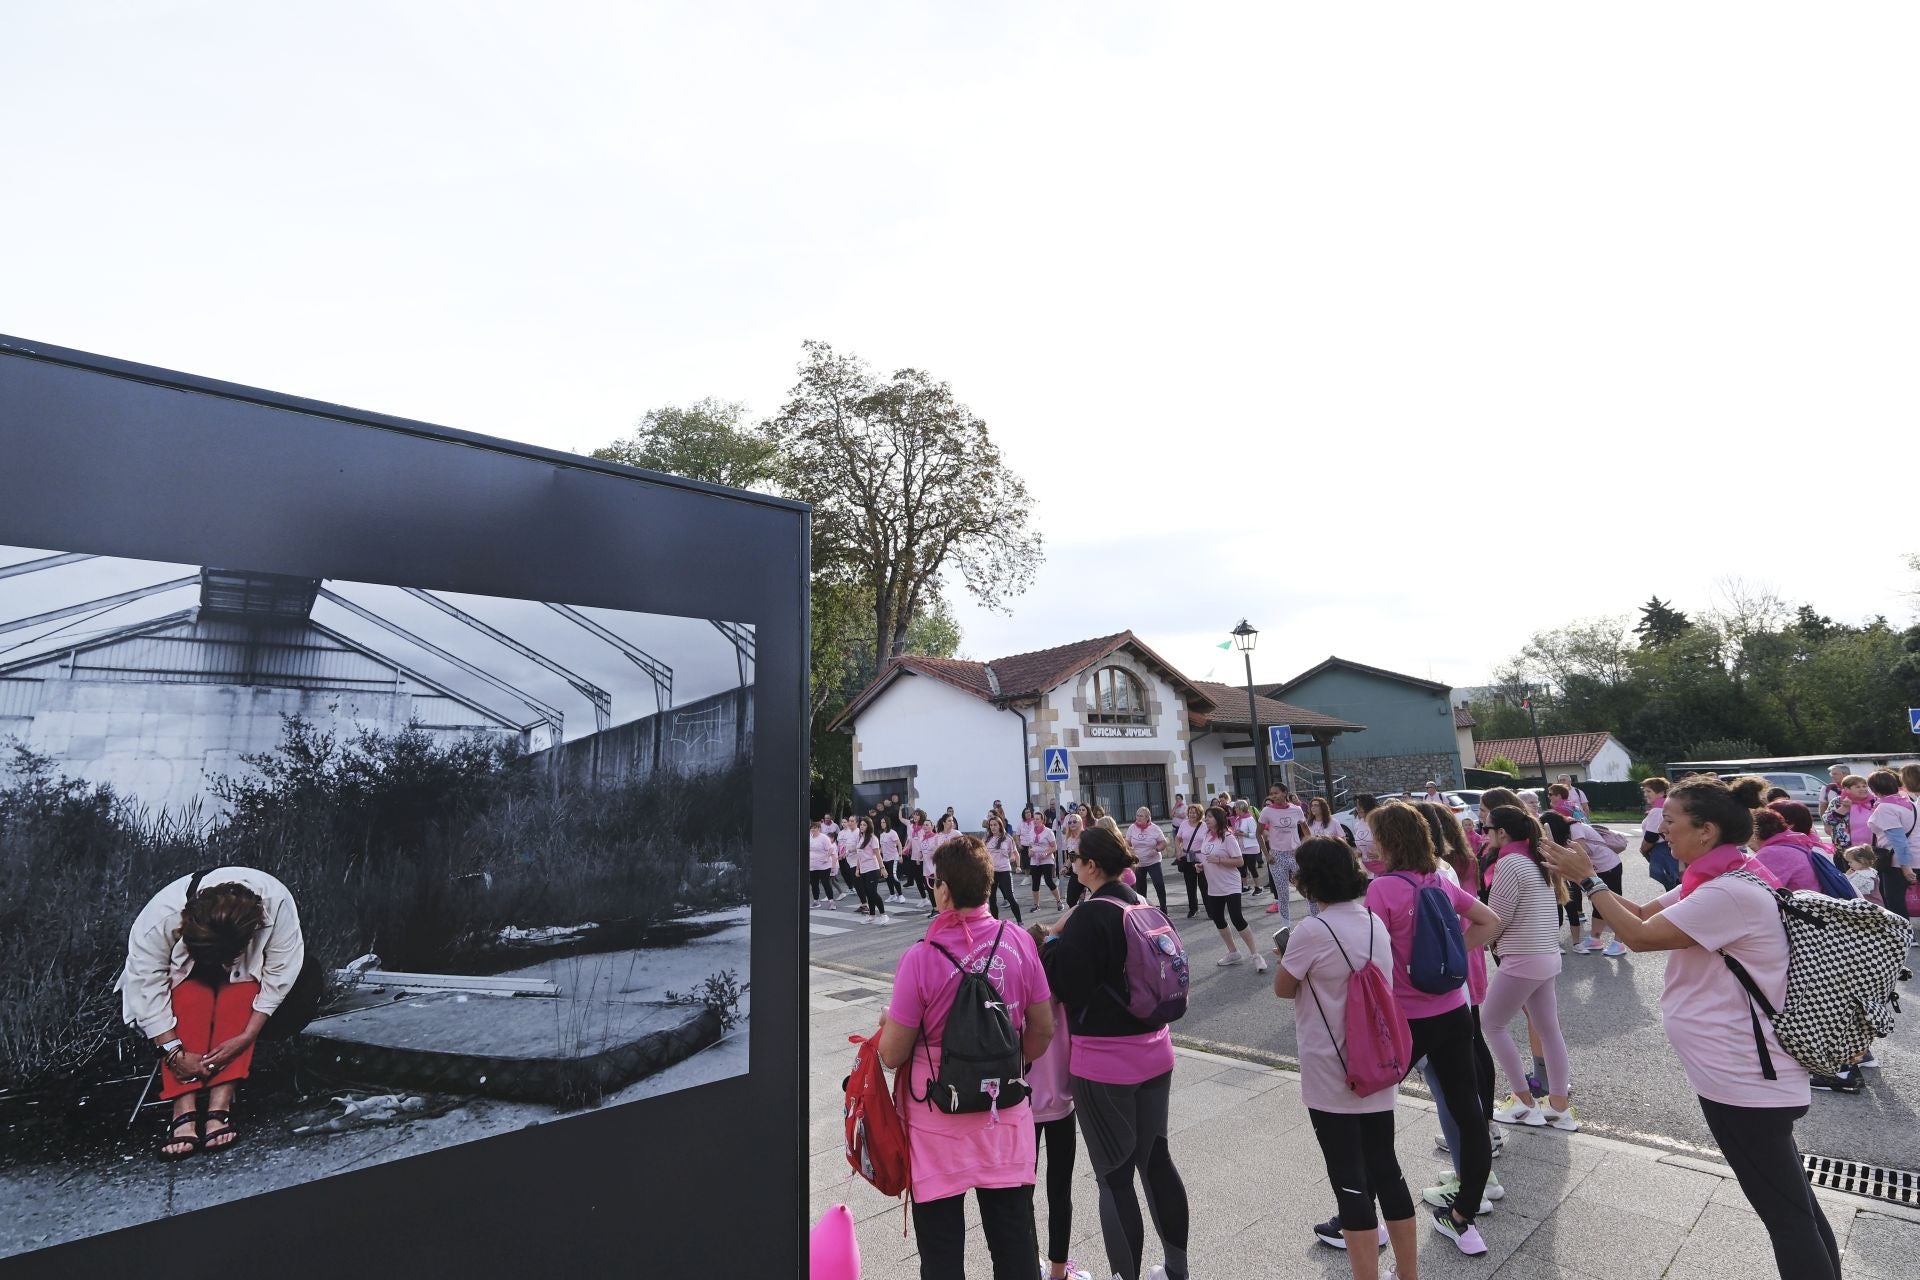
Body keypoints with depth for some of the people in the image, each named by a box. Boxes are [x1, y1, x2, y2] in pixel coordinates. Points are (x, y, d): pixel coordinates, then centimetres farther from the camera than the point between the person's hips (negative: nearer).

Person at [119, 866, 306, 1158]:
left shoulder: (277, 903, -36)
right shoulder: (158, 918, -35)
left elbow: (280, 972, -28)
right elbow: (145, 986, -28)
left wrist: (245, 1037, -33)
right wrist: (173, 1051, -32)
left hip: (246, 978, 0)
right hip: (184, 975, 0)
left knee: (239, 997, -32)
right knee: (191, 1001, -32)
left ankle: (220, 1107, -34)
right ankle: (184, 1109, -33)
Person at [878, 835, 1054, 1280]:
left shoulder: (922, 958, -21)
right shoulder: (1018, 942, -10)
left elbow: (893, 1056, -14)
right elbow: (1042, 1031, 0)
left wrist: (889, 1021, 7)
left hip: (940, 1123, -3)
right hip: (1006, 1114, 3)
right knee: (1014, 1242, 20)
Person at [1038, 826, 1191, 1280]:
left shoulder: (1088, 916, -21)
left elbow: (1067, 986, -21)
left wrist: (1053, 937, -8)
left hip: (1104, 1063, -8)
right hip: (1154, 1052, 8)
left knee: (1114, 1177, 7)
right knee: (1156, 1158, 21)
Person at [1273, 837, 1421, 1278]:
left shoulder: (1312, 932, -21)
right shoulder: (1375, 921, 1)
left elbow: (1283, 989, -7)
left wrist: (1285, 958, 9)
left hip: (1331, 1076, -7)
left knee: (1350, 1181, 4)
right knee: (1385, 1170, 18)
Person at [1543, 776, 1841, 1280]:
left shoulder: (1730, 893, -26)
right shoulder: (1713, 881, 6)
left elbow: (1640, 936, -22)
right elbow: (1643, 913, 10)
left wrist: (1587, 878, -14)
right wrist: (1586, 875, -1)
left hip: (1745, 1082, -10)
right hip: (1745, 1074, 10)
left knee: (1788, 1215, 4)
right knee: (1792, 1205, 23)